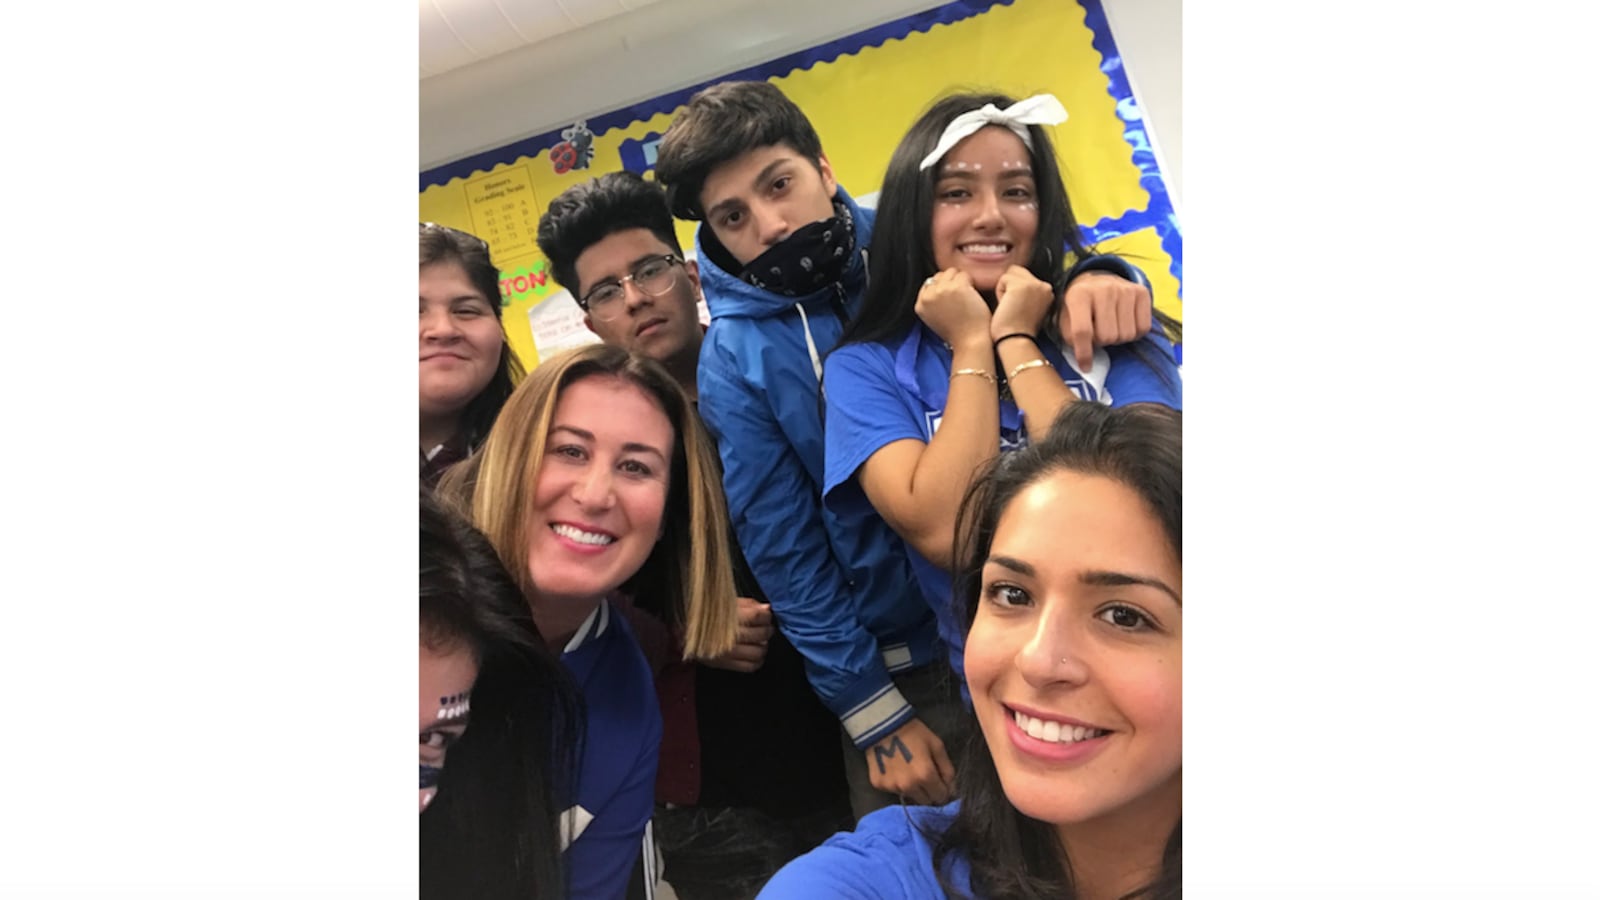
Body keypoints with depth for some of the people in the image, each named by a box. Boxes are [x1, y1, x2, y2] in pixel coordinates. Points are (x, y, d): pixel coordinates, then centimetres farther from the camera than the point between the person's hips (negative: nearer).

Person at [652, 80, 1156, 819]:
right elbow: (784, 551, -8)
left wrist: (1097, 278, -19)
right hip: (901, 666, -2)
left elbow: (1046, 263, 6)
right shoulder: (733, 358, -10)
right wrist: (874, 713, -8)